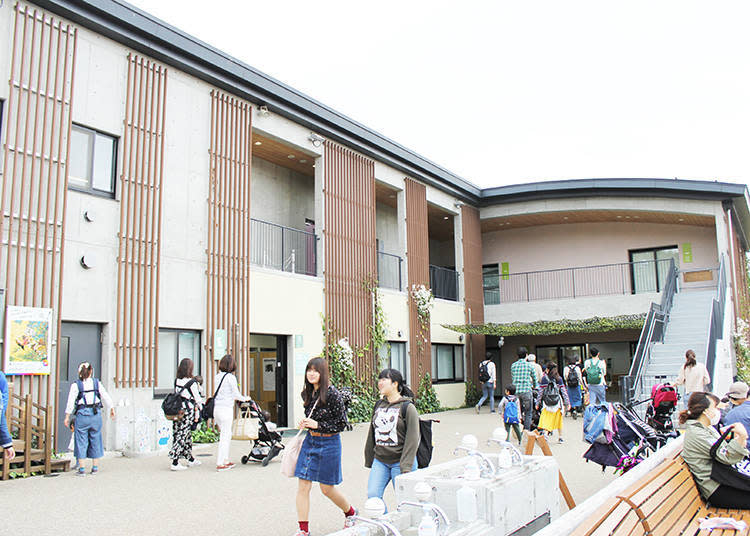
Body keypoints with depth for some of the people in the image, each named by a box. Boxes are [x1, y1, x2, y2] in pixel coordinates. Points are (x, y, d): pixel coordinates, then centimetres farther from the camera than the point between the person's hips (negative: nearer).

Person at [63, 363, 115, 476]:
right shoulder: (97, 383, 5)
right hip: (95, 414, 2)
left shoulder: (75, 385, -1)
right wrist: (112, 409, 17)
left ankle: (81, 469, 7)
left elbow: (70, 402, -4)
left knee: (81, 441, 6)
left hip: (82, 414, -2)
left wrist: (67, 417, 0)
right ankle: (95, 467, 16)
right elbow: (106, 397, 8)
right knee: (95, 439, 11)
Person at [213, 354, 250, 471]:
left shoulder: (217, 376, 10)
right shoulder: (230, 377, -10)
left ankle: (225, 461, 23)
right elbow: (236, 395, -7)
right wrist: (245, 398, 10)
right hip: (226, 409, -7)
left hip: (216, 408, 7)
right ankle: (220, 464, 0)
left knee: (228, 435, 18)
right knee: (225, 437, -1)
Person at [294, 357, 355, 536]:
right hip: (310, 441, 6)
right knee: (303, 486, 1)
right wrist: (304, 424, 0)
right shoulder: (307, 393, 4)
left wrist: (318, 425, -19)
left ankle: (350, 512, 35)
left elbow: (342, 423, -12)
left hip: (329, 443, -6)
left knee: (327, 488, 7)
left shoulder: (333, 394, -16)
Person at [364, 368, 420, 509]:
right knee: (372, 496, -4)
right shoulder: (378, 405, 10)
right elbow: (372, 435, 17)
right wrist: (369, 460, 17)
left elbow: (412, 439, -11)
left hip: (399, 461, -5)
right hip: (379, 461, 5)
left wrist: (406, 467, -15)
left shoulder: (407, 407, -8)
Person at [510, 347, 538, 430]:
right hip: (527, 391, -4)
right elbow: (535, 378, 9)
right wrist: (534, 386, 29)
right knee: (528, 413, 4)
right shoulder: (530, 365, -2)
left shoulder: (513, 365, 7)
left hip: (516, 392, 4)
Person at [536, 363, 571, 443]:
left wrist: (537, 403, 7)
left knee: (546, 419, 0)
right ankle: (560, 437, 19)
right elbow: (564, 391, 2)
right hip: (557, 402, 2)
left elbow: (540, 392, 0)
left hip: (547, 403, -2)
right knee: (558, 420, 14)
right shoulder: (559, 379, 1)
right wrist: (567, 403, 8)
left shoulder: (544, 378, -2)